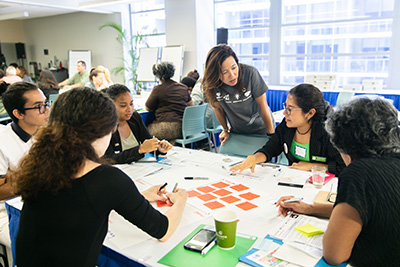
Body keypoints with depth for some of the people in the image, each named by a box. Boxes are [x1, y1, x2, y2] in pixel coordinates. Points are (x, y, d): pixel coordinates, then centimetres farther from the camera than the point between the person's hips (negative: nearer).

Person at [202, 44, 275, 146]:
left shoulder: (250, 73, -27)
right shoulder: (209, 85, -18)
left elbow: (263, 106, -18)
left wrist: (272, 135, -13)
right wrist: (226, 130, 10)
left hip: (261, 129, -2)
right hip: (237, 132, 2)